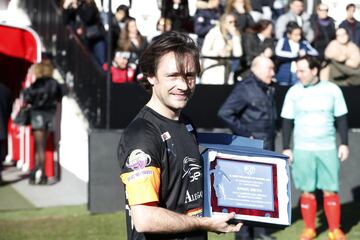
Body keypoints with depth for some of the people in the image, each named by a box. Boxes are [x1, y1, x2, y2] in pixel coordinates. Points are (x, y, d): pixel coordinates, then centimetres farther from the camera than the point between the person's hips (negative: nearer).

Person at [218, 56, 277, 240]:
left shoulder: (269, 90, 12)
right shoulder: (244, 88, -13)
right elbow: (224, 113, -19)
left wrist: (271, 138, 12)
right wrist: (244, 133, -16)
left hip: (267, 149, 8)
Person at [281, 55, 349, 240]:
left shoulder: (332, 90, -1)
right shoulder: (293, 92, 0)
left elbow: (341, 118, 5)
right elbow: (287, 122, 5)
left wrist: (344, 144, 0)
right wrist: (286, 148, 1)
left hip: (328, 149, 0)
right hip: (302, 150, 0)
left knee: (330, 190, 1)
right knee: (307, 191, 3)